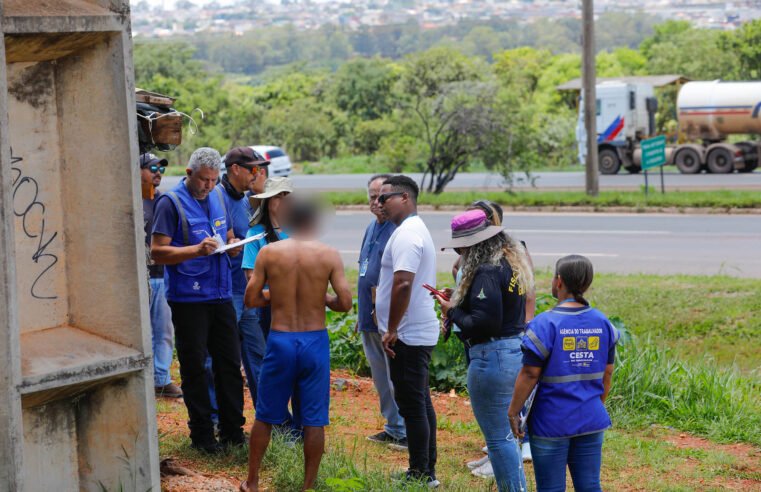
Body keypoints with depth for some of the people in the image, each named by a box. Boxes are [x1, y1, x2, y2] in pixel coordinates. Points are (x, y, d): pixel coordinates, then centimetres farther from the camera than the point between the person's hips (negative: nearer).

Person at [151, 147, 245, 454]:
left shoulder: (218, 198, 13)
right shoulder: (171, 203, -7)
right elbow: (157, 252, -13)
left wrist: (232, 245, 0)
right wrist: (197, 250, -25)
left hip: (221, 296, 6)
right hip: (188, 299, -6)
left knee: (230, 363, 7)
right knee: (194, 367, 1)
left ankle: (233, 430, 16)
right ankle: (202, 434, 9)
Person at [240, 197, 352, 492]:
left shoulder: (268, 253, -3)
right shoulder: (329, 255, -6)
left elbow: (251, 299, -2)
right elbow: (345, 303, -9)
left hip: (280, 341, 1)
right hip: (315, 342, -1)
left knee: (265, 416, 14)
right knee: (314, 420, 7)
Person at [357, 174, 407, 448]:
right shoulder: (372, 228, 14)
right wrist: (361, 315, 22)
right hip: (369, 319, 9)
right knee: (381, 379, 16)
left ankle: (408, 433, 3)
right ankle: (394, 428, 26)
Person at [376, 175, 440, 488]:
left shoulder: (406, 234, -17)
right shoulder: (416, 229, 17)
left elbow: (403, 284, -27)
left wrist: (391, 330, -21)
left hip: (407, 335, -11)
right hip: (421, 332, 11)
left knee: (412, 405, -5)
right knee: (420, 403, 15)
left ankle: (420, 475, -1)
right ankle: (427, 471, 22)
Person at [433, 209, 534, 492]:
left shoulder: (487, 272, -19)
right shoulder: (513, 262, 13)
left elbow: (483, 322, -23)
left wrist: (452, 312, -7)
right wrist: (458, 300, 12)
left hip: (493, 357, -11)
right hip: (517, 349, 11)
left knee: (498, 437, -2)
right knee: (507, 434, 19)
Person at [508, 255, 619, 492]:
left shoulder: (545, 324, -15)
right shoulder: (603, 323, 2)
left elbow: (529, 375, -14)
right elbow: (607, 373, 10)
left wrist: (513, 411, -3)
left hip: (552, 422, -5)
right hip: (591, 422, 5)